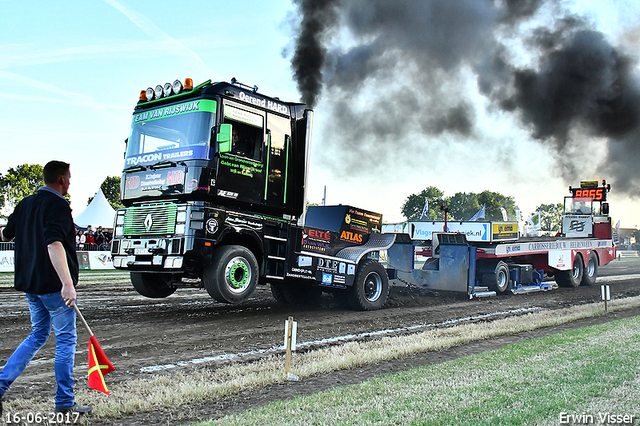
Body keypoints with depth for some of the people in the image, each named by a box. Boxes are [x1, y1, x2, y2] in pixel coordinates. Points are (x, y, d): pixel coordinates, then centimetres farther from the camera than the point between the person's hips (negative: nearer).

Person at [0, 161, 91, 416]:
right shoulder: (57, 205, -14)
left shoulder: (26, 203, 11)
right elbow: (54, 244, -26)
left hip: (29, 282, 8)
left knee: (38, 335, 20)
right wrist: (67, 283, -32)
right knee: (66, 339, 2)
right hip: (53, 283, -8)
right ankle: (65, 402, 5)